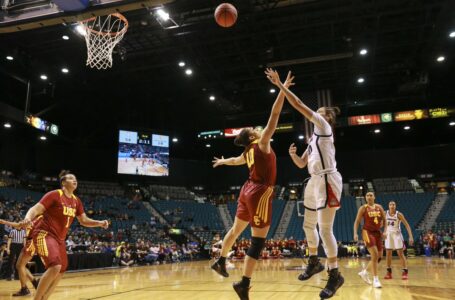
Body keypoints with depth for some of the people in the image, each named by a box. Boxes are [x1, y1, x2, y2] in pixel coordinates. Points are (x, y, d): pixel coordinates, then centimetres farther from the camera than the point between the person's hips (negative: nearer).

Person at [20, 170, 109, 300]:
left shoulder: (76, 201, 9)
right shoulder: (54, 194, -12)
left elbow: (84, 220, 16)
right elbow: (35, 209, -18)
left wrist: (99, 223, 1)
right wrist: (28, 218, -40)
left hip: (59, 238, 9)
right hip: (44, 234, -9)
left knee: (61, 271, 13)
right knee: (55, 266, -27)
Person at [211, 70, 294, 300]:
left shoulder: (248, 152, 11)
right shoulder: (262, 144, -10)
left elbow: (235, 160, 33)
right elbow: (274, 116, -17)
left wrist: (222, 162, 56)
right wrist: (283, 89, -17)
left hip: (248, 191, 9)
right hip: (260, 193, -9)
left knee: (236, 229, 23)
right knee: (258, 240, -7)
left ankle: (220, 261, 39)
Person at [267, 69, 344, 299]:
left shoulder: (324, 125, -2)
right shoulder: (314, 137, 21)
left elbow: (299, 105, -10)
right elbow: (301, 164, 21)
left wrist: (280, 85, -8)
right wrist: (293, 154, 1)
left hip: (327, 180, -10)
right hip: (315, 181, 10)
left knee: (325, 229, -10)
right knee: (309, 225, 15)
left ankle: (335, 275, -1)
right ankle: (314, 262, 33)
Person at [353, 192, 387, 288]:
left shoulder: (379, 207, 8)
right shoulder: (363, 208, -4)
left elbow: (384, 220, 12)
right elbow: (357, 221, -4)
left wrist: (385, 231, -3)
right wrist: (355, 233, -15)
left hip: (377, 232, 6)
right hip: (368, 232, -6)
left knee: (379, 256, 8)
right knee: (374, 255, -17)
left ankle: (364, 272, 27)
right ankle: (375, 279, -9)